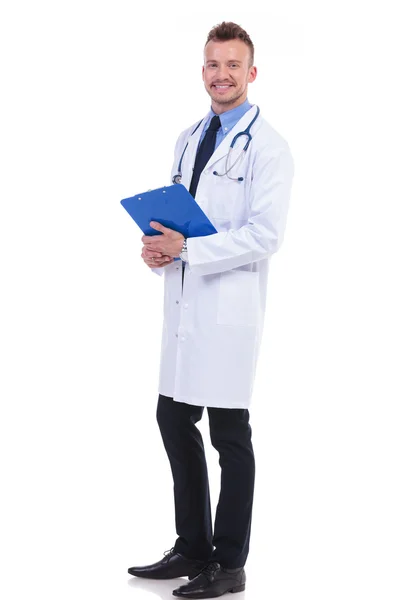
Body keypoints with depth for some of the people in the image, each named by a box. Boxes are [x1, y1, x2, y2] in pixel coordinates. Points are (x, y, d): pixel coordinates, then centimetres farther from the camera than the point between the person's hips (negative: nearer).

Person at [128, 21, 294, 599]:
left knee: (229, 433, 2)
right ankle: (192, 549, 29)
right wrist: (157, 246, -1)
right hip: (183, 303, 7)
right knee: (175, 420, 13)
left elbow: (265, 236, -16)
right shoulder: (189, 138, 15)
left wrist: (186, 247, -21)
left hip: (229, 307, -7)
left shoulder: (268, 146, -8)